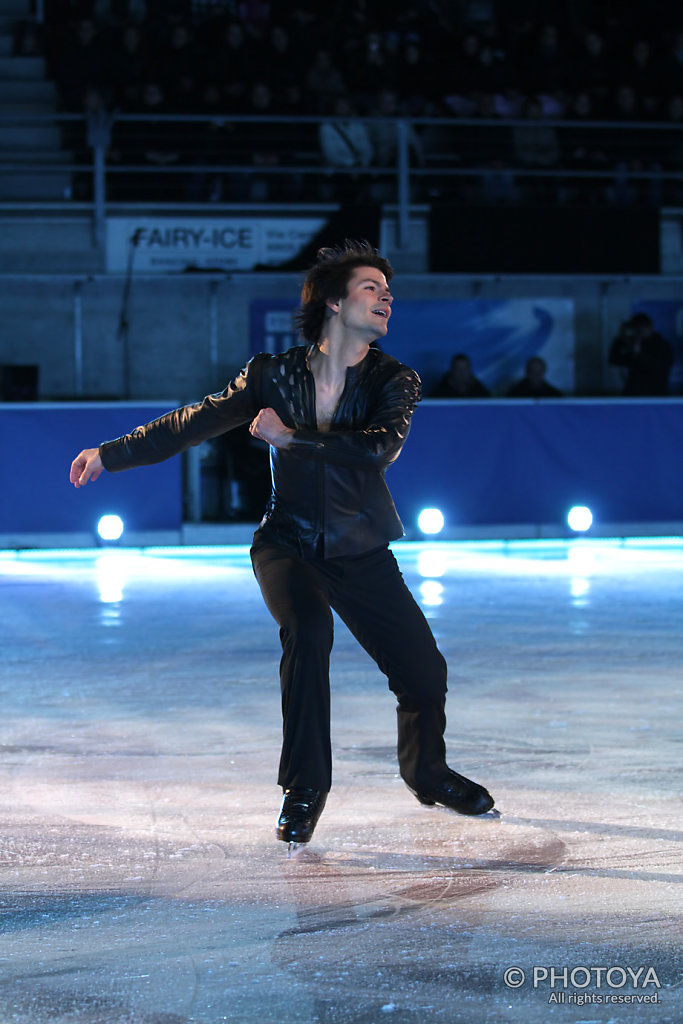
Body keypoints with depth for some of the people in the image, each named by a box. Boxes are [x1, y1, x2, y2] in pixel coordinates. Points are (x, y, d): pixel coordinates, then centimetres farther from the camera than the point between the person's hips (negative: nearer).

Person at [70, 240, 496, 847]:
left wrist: (291, 437, -25)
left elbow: (380, 448, -25)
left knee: (425, 673, -2)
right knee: (309, 631, -30)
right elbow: (196, 423, 3)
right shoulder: (275, 375, -4)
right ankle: (305, 787, -14)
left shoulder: (394, 382, -7)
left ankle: (428, 773, 32)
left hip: (361, 552, 1)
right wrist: (110, 454, 1)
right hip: (288, 542, -1)